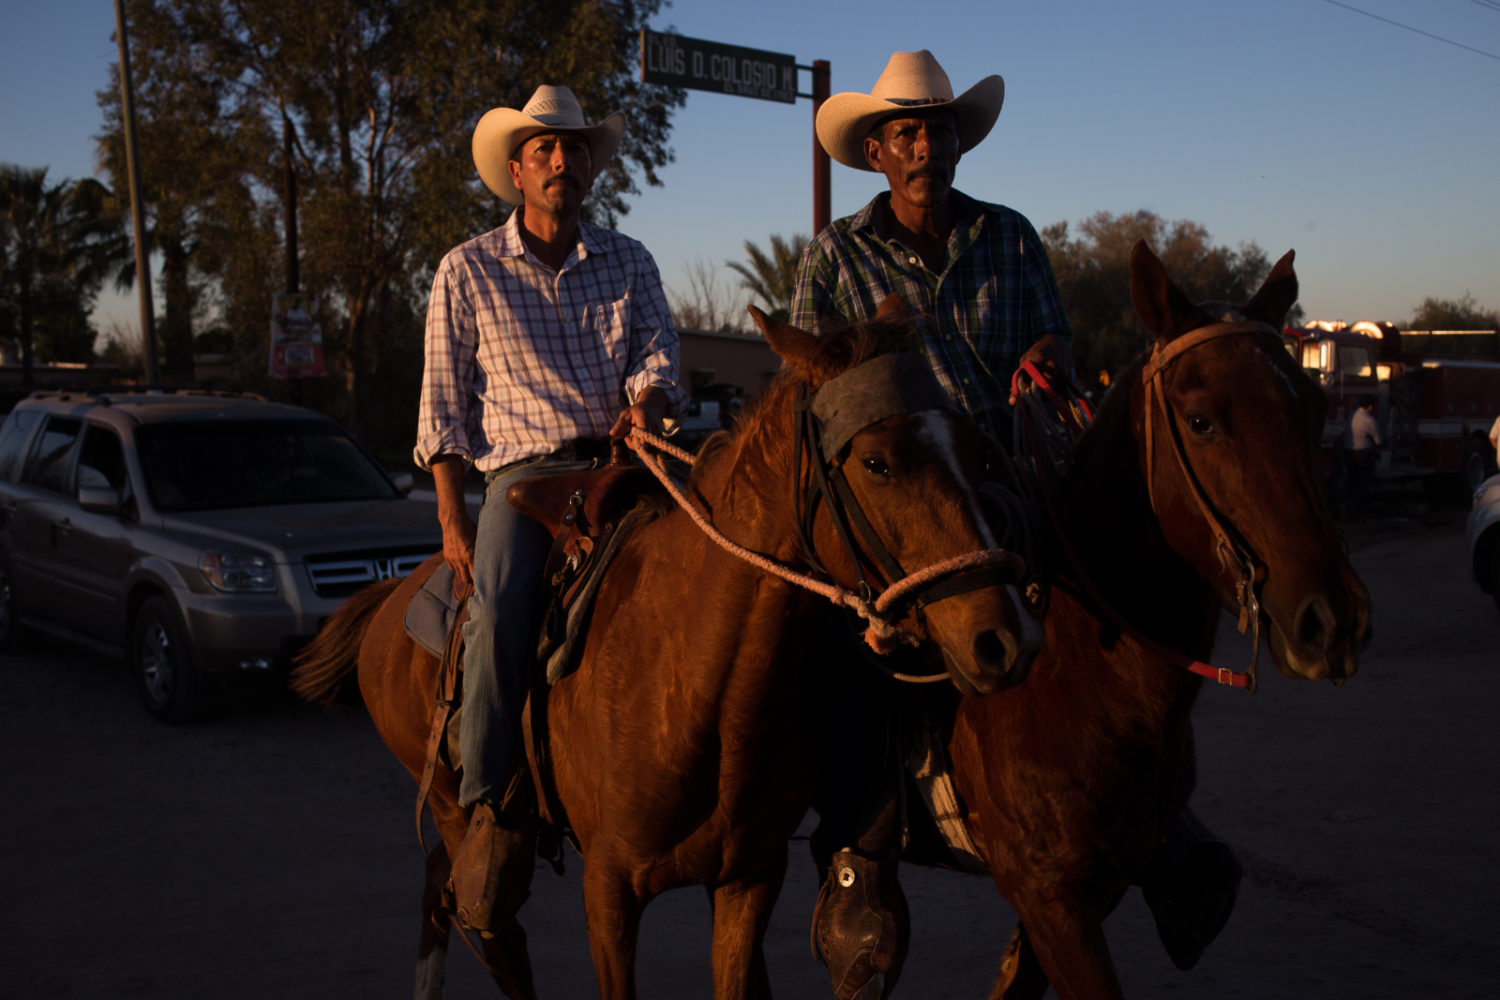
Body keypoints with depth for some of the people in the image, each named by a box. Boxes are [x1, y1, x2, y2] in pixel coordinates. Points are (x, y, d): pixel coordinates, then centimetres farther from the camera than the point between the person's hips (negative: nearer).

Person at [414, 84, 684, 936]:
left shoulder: (631, 263, 17)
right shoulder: (469, 271, 11)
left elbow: (659, 355, 7)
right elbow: (444, 403, 9)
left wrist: (645, 403, -18)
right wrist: (453, 522, 1)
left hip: (623, 459, 3)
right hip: (524, 472, -2)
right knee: (500, 605, -30)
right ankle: (487, 812, -28)